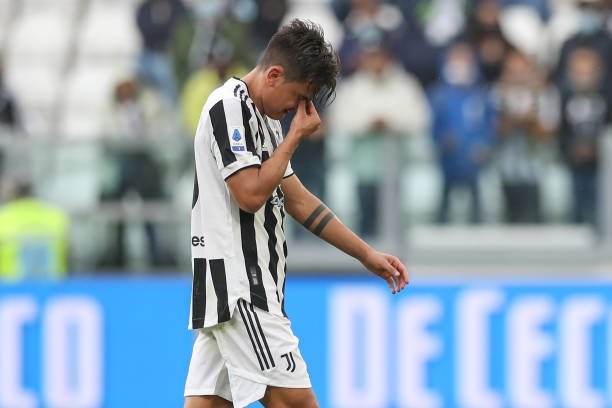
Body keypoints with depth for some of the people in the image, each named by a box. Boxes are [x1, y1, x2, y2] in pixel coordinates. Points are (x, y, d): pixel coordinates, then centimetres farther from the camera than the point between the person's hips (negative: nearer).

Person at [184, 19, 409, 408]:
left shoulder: (265, 117, 20)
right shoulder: (229, 106, -11)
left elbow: (298, 201, 23)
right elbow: (251, 194, -18)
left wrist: (367, 254, 21)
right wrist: (295, 137, -7)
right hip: (238, 286, -9)